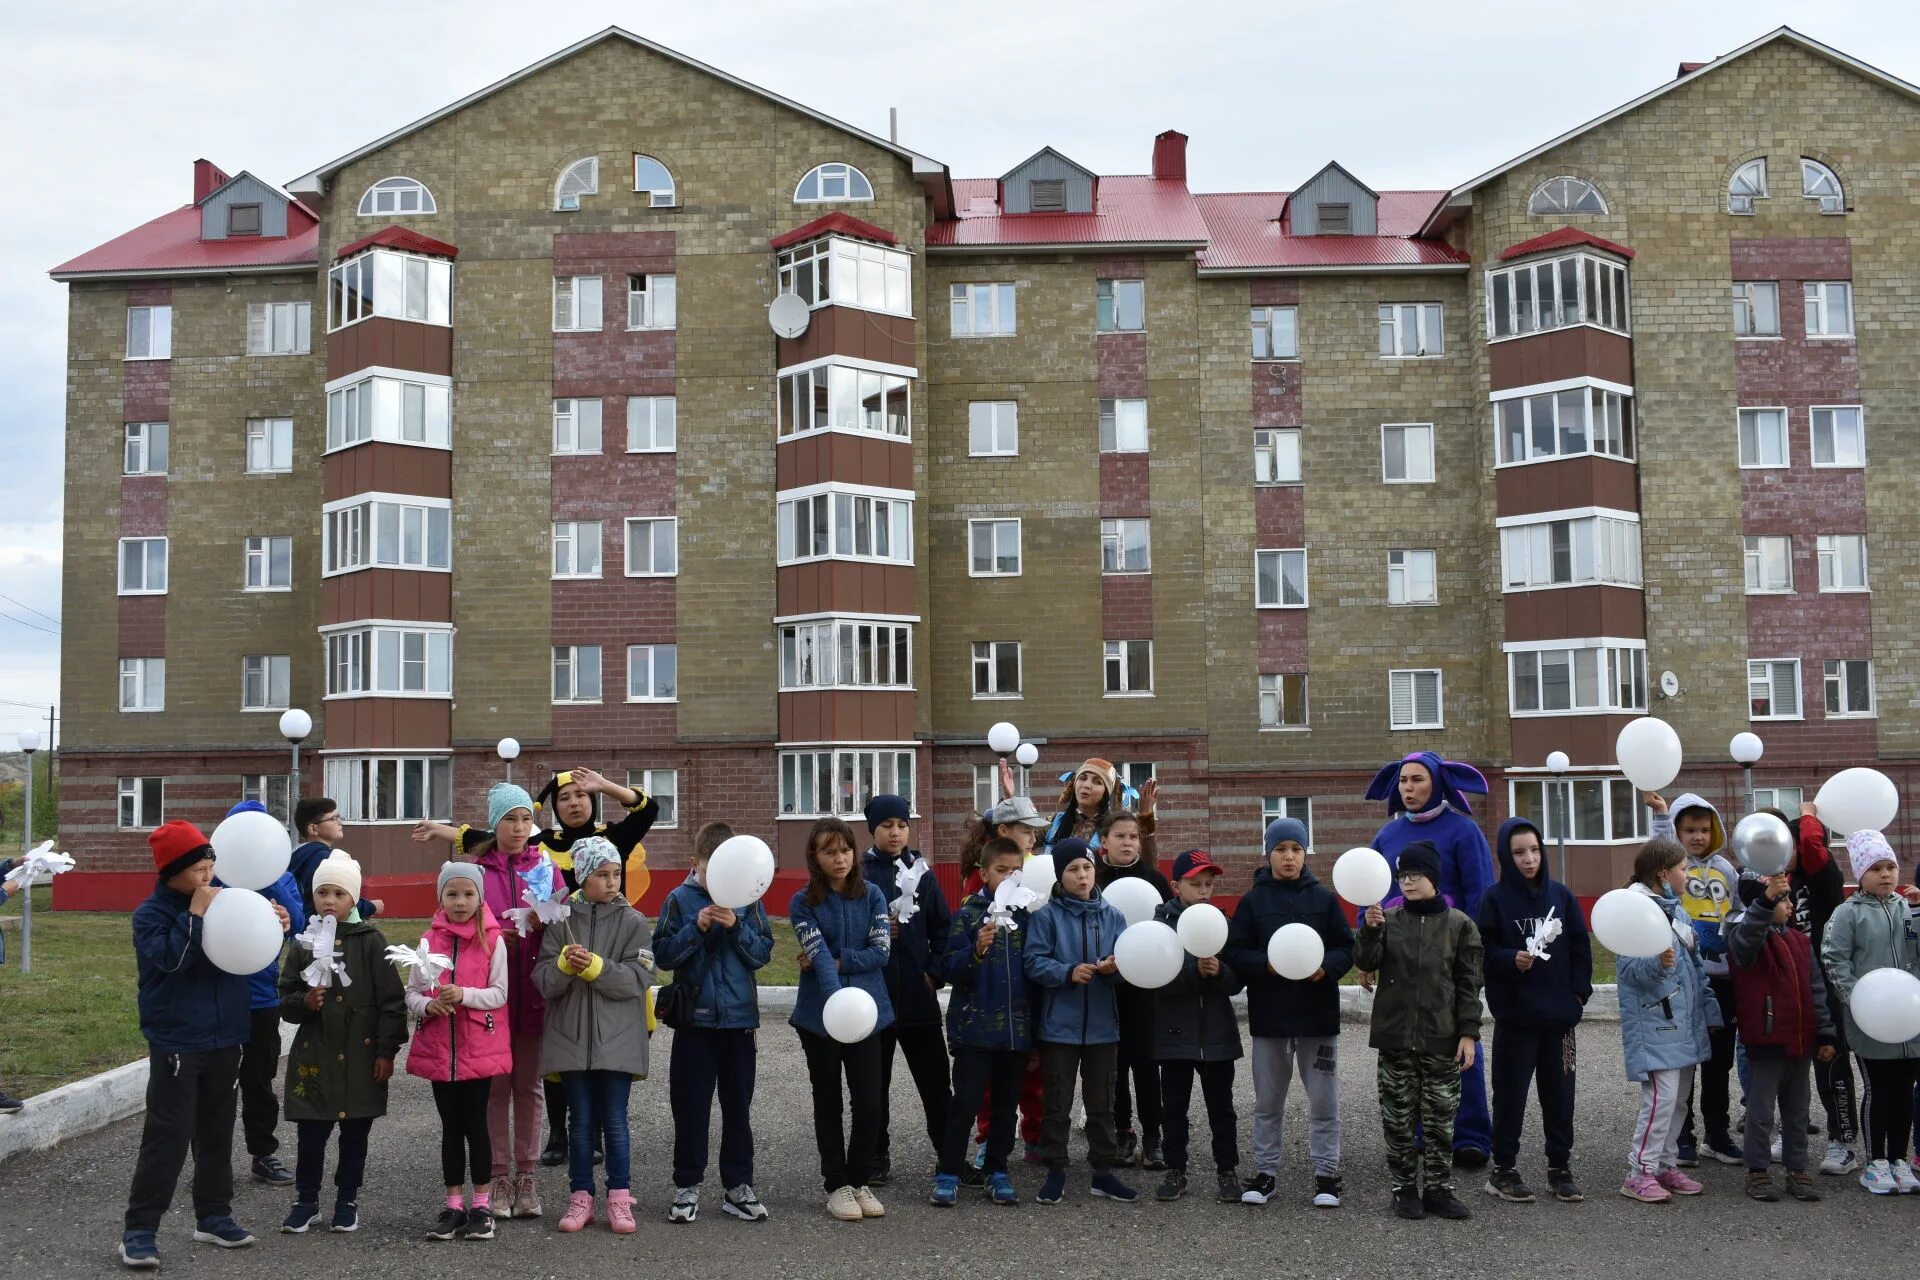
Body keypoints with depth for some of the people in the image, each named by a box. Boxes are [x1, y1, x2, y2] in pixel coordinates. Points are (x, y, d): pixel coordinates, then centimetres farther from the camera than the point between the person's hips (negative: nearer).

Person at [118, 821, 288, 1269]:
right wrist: (196, 914, -26)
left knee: (217, 1132, 13)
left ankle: (213, 1216, 24)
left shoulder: (225, 898, 3)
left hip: (225, 1038, 5)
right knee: (168, 1135, -6)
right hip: (176, 1042, -5)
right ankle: (138, 1229, 2)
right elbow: (171, 958, -27)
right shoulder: (151, 913, -10)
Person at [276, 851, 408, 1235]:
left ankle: (347, 1202, 23)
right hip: (314, 1055, 1)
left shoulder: (370, 942, -3)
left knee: (355, 1133, 9)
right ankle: (306, 1201, 21)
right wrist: (304, 1002, -16)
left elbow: (391, 1001, -3)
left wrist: (386, 1051, -6)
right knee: (310, 1135, 3)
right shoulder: (302, 945, 3)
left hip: (360, 1055, -1)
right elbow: (284, 999, 7)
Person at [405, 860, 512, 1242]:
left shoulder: (492, 940, -4)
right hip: (438, 1047, 3)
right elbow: (411, 994, 4)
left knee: (476, 1124, 1)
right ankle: (454, 1205, 18)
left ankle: (482, 1204, 11)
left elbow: (499, 993, -8)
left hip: (480, 1047, -3)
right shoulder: (429, 941, 4)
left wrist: (464, 995, -23)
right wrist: (427, 1005, -17)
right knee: (451, 1126, 10)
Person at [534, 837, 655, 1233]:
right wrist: (565, 965, -20)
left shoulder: (633, 922, -1)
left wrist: (595, 967, -20)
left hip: (617, 1038, -1)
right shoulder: (561, 921, 3)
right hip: (571, 1036, 1)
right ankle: (580, 1198, 18)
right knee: (581, 1122, 9)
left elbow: (638, 978, -10)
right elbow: (543, 981, -1)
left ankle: (619, 1199, 12)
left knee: (614, 1122, 3)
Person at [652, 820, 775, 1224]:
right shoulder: (680, 899, -1)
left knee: (738, 1105, 8)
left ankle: (738, 1186, 17)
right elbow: (663, 955, -5)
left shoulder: (748, 900, 2)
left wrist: (737, 926, -17)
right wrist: (697, 927, -17)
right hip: (695, 1018, -1)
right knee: (690, 1105, 4)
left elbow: (763, 952, -1)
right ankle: (687, 1187, 15)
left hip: (739, 1016, 1)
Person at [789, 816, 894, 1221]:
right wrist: (837, 1002, -31)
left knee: (869, 1104, -1)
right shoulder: (803, 903, -4)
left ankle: (861, 1181, 18)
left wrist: (834, 961, -13)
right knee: (828, 1104, 10)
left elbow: (880, 951, -6)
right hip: (819, 1016, -1)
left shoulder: (872, 895, 1)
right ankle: (836, 1185, 22)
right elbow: (819, 957, -17)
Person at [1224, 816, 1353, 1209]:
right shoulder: (1253, 900, 2)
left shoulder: (1324, 897, 2)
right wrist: (1267, 965, -19)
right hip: (1269, 1014, 0)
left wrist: (1326, 968, -17)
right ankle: (1266, 1172, 21)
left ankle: (1326, 1172, 16)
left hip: (1318, 1014, 0)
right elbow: (1235, 953, -2)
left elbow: (1346, 948, 3)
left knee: (1324, 1100, 5)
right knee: (1268, 1101, 10)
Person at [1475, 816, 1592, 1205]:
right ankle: (1503, 1170, 11)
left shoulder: (1561, 895, 5)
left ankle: (1560, 1168, 21)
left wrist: (1579, 992, 1)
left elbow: (1580, 947, 8)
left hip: (1559, 1013, 3)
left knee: (1559, 1091, 9)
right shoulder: (1494, 898, -4)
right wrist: (1511, 959, -22)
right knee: (1511, 1092, 2)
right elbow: (1482, 950, -6)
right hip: (1515, 1013, -3)